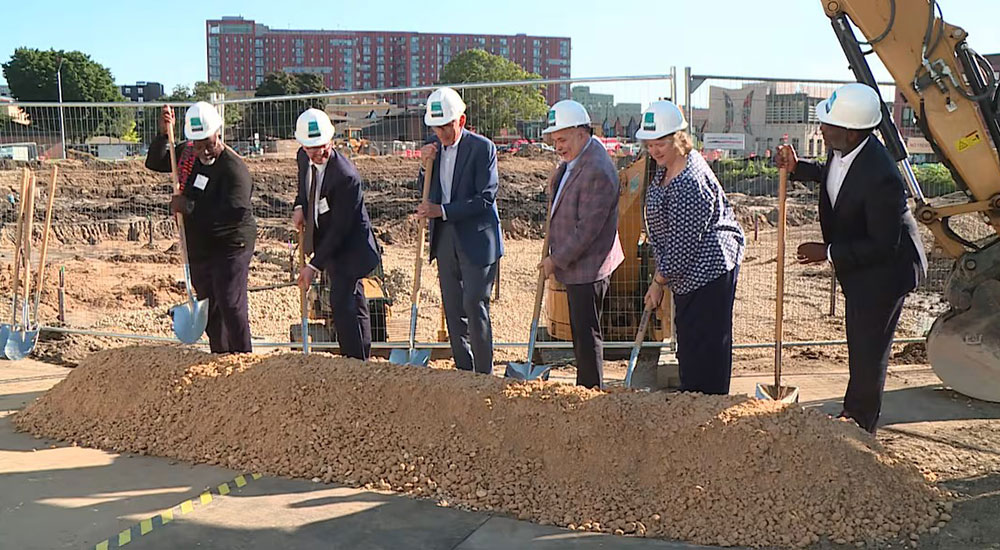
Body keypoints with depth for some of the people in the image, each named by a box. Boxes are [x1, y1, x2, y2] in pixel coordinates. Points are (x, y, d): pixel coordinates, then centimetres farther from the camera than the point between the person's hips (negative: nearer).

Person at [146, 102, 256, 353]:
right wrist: (163, 134, -2)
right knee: (209, 308, 15)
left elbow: (234, 212, -31)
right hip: (197, 247, 8)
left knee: (231, 306, -11)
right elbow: (154, 162, 16)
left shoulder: (233, 168, -20)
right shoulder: (187, 153, 5)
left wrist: (189, 206, -26)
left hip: (230, 247, -8)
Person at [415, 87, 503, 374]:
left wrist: (442, 210, -19)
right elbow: (426, 192, 15)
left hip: (477, 240, -6)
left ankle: (484, 375, 4)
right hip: (445, 239, 6)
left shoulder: (482, 148, -10)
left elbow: (485, 198, -16)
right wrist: (426, 163, -3)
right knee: (453, 309, 10)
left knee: (474, 305, -7)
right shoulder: (433, 147, 8)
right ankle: (463, 371, 20)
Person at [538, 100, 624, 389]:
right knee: (580, 333, 18)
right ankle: (584, 390, 29)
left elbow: (587, 229, -24)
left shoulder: (597, 170, -23)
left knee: (587, 335, 0)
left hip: (588, 267, -10)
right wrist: (557, 181, 6)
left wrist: (556, 260, -16)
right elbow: (556, 193, 29)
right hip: (575, 265, 10)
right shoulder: (575, 158, 8)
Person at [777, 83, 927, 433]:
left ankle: (860, 422, 25)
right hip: (858, 265, 10)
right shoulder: (842, 150, -11)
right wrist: (797, 168, 0)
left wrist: (829, 253, -25)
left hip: (884, 271, -10)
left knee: (869, 347, 6)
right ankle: (854, 410, 45)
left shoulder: (880, 177, -37)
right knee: (859, 342, 25)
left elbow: (883, 244, -29)